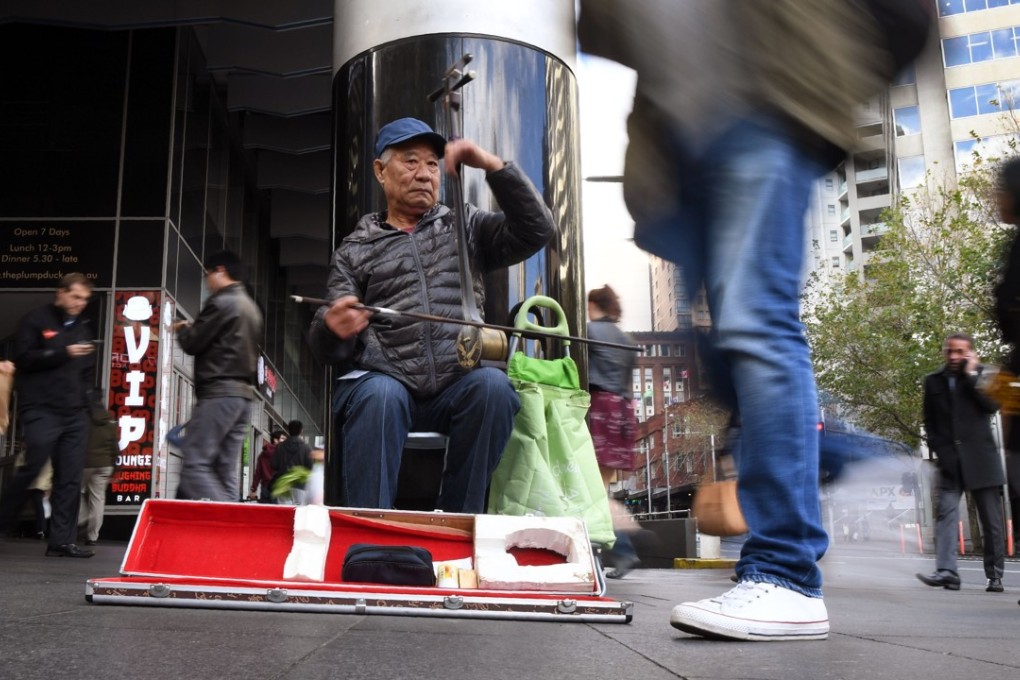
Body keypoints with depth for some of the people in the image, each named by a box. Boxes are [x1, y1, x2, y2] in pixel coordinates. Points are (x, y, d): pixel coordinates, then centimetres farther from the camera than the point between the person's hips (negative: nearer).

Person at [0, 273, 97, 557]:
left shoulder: (84, 328, 20)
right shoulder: (36, 321, 3)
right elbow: (23, 359, -8)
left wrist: (85, 395, 12)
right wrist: (64, 353, -14)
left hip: (75, 414, 5)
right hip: (42, 411, -5)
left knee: (70, 479, -1)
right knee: (30, 471, -9)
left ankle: (61, 541, 1)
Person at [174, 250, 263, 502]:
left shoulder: (221, 302, -9)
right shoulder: (251, 307, 19)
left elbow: (192, 344, -8)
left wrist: (182, 330, 14)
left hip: (218, 393, -9)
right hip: (244, 393, 9)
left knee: (195, 466, -10)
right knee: (228, 472, 7)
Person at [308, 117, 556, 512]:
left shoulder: (466, 226, 19)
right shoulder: (355, 249, 17)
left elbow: (537, 230, 5)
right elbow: (328, 348, 9)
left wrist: (494, 167, -5)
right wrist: (332, 329, -17)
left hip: (456, 386, 1)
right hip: (383, 380, -1)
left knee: (493, 385, -30)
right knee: (380, 397, -33)